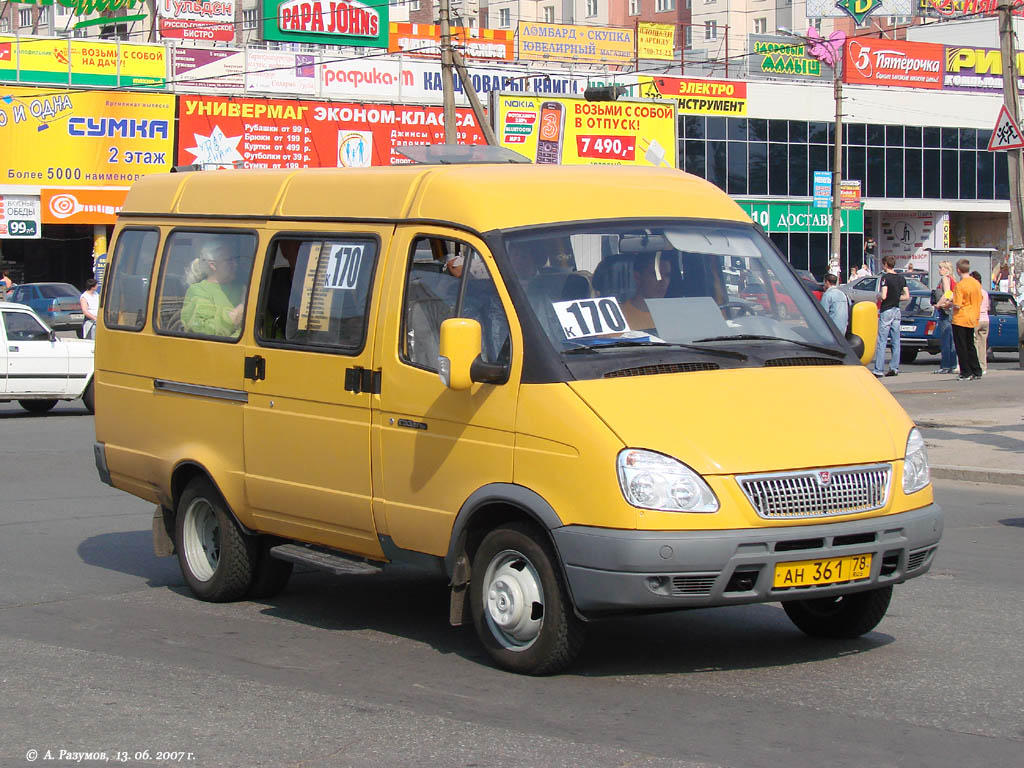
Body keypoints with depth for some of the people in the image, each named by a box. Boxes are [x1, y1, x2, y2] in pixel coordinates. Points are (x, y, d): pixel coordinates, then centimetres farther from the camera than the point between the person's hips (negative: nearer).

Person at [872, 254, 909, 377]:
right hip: (897, 311, 7)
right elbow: (907, 296, 7)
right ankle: (894, 368, 10)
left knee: (881, 342, -5)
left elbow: (883, 296, -21)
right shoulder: (901, 278, 7)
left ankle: (879, 370, -7)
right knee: (896, 341, 10)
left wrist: (878, 295, 0)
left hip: (886, 311, -7)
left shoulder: (885, 277, -13)